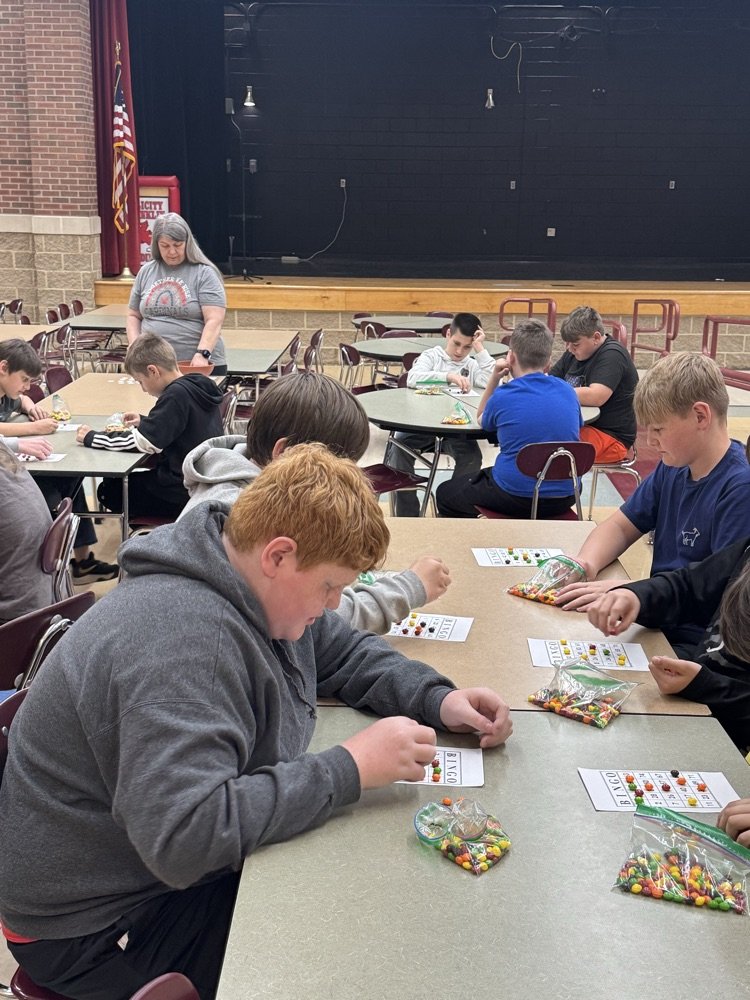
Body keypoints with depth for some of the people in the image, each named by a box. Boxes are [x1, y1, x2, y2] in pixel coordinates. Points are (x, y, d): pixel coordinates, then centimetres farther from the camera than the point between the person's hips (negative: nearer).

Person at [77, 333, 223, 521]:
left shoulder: (176, 395, -22)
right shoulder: (198, 385, 5)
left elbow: (144, 442, -23)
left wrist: (91, 438, -13)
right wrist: (144, 421, 11)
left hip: (182, 493, -9)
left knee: (109, 490, 6)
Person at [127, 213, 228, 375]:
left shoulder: (204, 273, -4)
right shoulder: (145, 272, 10)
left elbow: (214, 320, -12)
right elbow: (134, 316, 17)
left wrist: (202, 354, -24)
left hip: (201, 366, -3)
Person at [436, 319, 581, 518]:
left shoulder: (503, 397, -12)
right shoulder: (567, 392, -1)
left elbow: (481, 419, 12)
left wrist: (494, 377, 6)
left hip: (516, 498, -5)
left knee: (444, 493, 19)